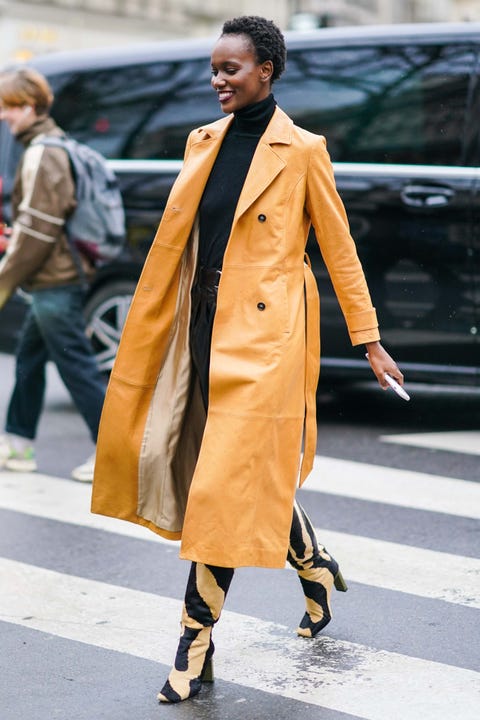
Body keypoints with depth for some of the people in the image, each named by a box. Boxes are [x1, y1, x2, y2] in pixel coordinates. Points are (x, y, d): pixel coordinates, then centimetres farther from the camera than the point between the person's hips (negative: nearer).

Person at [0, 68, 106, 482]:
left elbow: (36, 231, -19)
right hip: (56, 280, 10)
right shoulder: (55, 145, 15)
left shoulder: (41, 156, -17)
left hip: (54, 284, -10)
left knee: (77, 366, -5)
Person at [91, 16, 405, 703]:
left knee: (231, 478, -6)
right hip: (205, 325, 6)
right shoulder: (202, 143, 11)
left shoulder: (302, 150, -5)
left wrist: (370, 340, 1)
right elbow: (176, 243, 16)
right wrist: (159, 329, 17)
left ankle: (196, 642, 1)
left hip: (265, 332, -6)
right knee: (255, 471, 13)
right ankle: (316, 567, 39)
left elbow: (339, 246, -1)